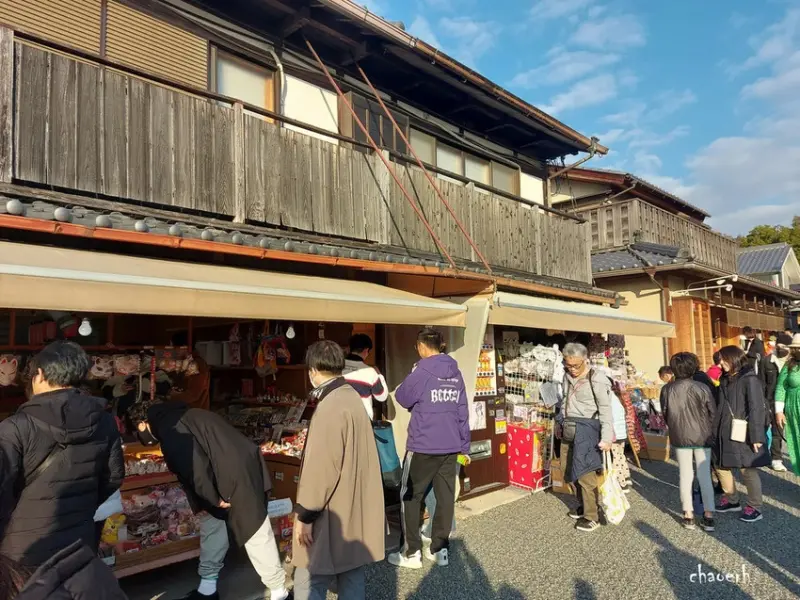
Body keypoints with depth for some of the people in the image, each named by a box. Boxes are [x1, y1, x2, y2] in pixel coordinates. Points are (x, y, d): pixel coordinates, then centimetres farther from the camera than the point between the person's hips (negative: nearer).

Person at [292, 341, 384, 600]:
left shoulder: (330, 407, -21)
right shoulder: (352, 398, 9)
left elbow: (321, 467, -23)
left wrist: (305, 515, -14)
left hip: (333, 518, -9)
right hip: (355, 513, 9)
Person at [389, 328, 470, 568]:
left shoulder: (422, 372, -13)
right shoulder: (456, 373, 7)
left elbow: (402, 398, 0)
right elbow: (462, 412, 10)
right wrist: (464, 446, 15)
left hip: (423, 446, -6)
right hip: (451, 447, 6)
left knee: (410, 497, 8)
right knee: (445, 496, 12)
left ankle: (411, 552, 12)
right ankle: (440, 549, 21)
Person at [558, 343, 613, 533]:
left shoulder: (596, 380, -14)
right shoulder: (568, 377, 9)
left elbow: (605, 410, -14)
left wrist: (606, 438, -19)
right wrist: (561, 423, 21)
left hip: (585, 430, -7)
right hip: (568, 430, 8)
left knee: (585, 473, -4)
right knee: (572, 470, 15)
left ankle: (592, 517, 8)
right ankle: (583, 506, 33)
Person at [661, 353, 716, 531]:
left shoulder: (667, 390, -10)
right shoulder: (702, 388, -15)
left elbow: (664, 413, 0)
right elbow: (713, 414, -7)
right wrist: (708, 431, 11)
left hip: (680, 437, 1)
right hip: (702, 436, -1)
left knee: (685, 475, 10)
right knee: (705, 475, 9)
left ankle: (688, 515, 16)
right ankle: (709, 516, 11)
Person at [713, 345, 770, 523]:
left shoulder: (749, 380, -12)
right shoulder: (726, 379, 11)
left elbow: (756, 409, -16)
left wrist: (756, 436, -20)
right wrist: (716, 430, 13)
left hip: (742, 435, -8)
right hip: (724, 433, 8)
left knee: (748, 471, 3)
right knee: (721, 466, 15)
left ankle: (755, 508, 17)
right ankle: (732, 500, 32)